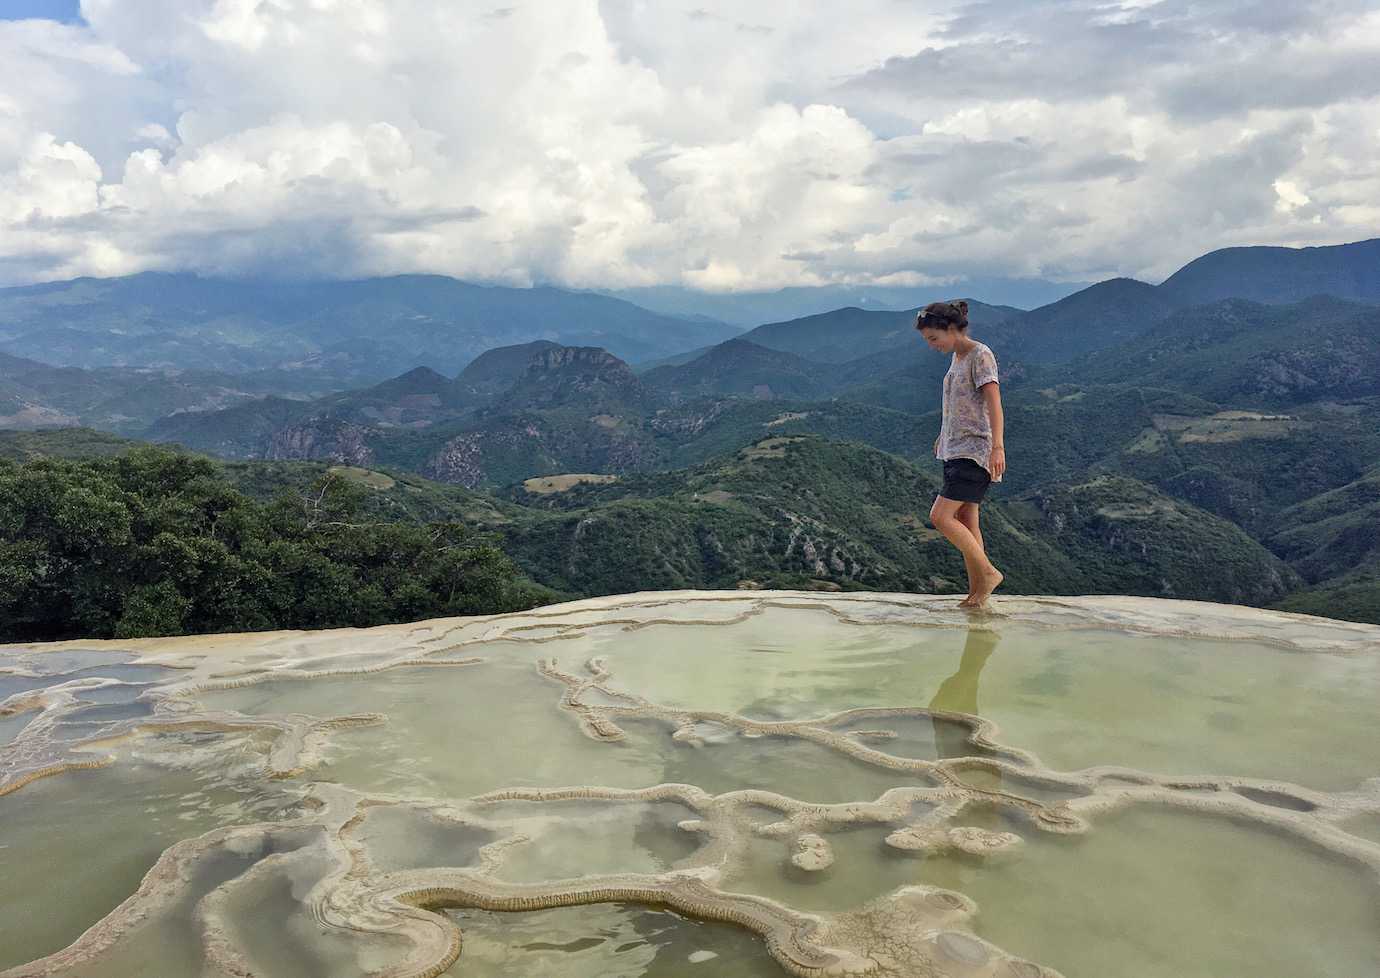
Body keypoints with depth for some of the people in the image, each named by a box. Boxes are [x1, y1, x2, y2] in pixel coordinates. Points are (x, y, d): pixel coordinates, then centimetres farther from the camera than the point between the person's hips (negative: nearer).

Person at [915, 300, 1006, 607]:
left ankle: (988, 571, -3)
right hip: (956, 451, 9)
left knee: (940, 517, -15)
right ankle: (977, 592, 12)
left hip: (974, 452, -9)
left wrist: (997, 447, -29)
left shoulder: (980, 355, -11)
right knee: (965, 522, 8)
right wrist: (944, 436, 36)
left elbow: (994, 404, -20)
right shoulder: (957, 357, 15)